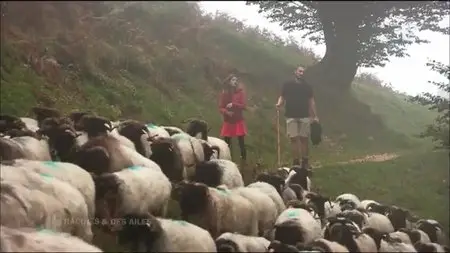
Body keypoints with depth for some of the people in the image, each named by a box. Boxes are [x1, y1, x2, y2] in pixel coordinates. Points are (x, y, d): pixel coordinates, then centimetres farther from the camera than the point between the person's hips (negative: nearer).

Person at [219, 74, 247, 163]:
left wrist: (233, 105, -20)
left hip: (239, 121, -1)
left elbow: (244, 106, -8)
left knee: (241, 141, 1)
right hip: (228, 122, 1)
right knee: (226, 142, 4)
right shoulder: (224, 93, -1)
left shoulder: (240, 92, -4)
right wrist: (226, 112, -21)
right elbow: (220, 107, -1)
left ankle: (244, 159, 10)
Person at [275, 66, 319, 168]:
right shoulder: (287, 84, 4)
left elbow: (311, 101, 8)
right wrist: (279, 104, -20)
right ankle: (296, 161, 5)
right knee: (294, 138, -1)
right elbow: (282, 97, 3)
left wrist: (315, 116, 4)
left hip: (304, 116, 1)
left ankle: (305, 161, 9)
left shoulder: (307, 86, 8)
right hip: (291, 116, -1)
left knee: (304, 139, 2)